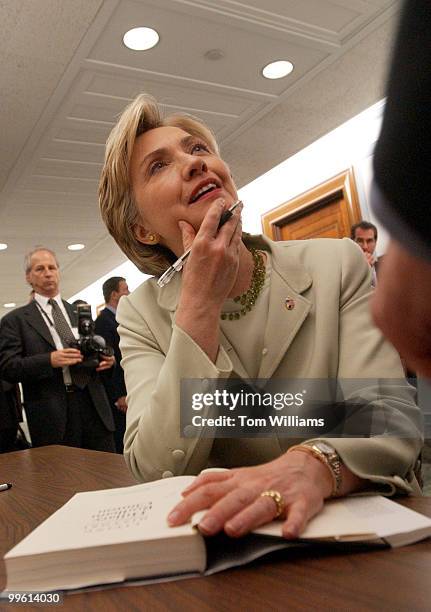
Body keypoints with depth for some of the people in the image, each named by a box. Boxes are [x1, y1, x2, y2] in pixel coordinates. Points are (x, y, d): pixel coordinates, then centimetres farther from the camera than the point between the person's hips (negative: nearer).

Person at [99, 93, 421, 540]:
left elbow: (389, 411, -15)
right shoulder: (142, 314, -3)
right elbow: (158, 468, -14)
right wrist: (202, 303, -19)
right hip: (230, 541, 0)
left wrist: (314, 465, -36)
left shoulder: (337, 265, -6)